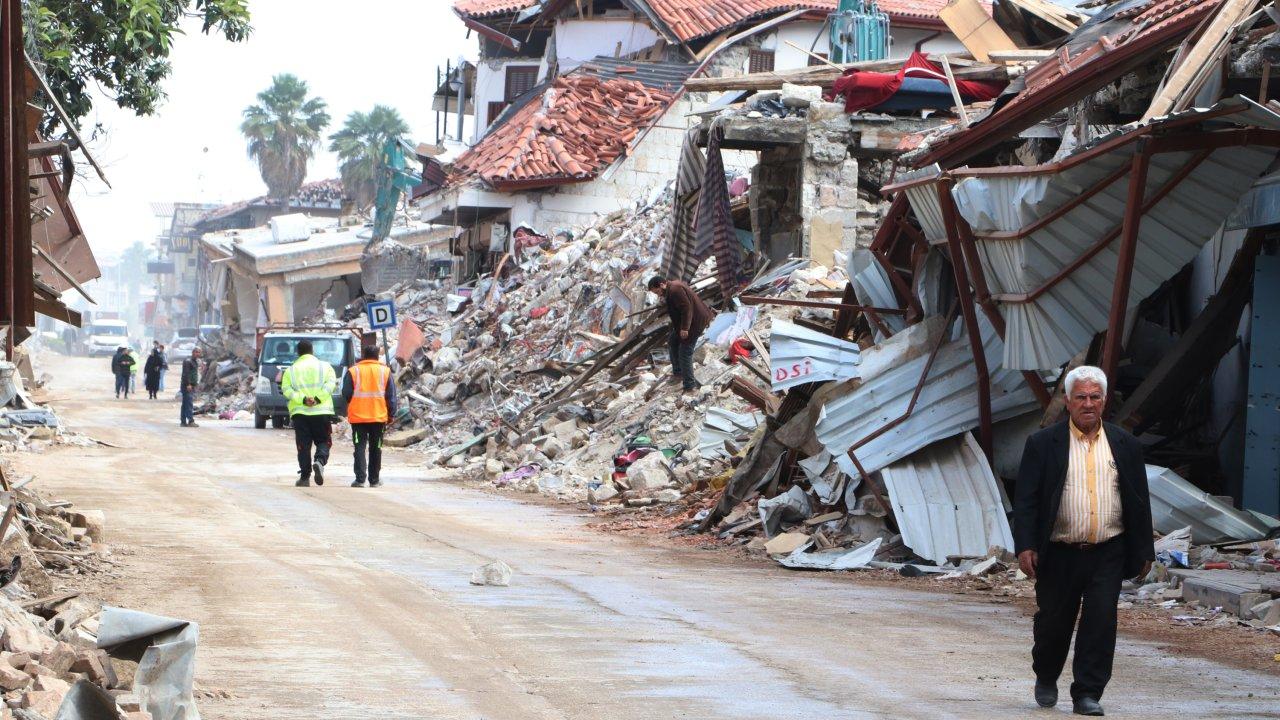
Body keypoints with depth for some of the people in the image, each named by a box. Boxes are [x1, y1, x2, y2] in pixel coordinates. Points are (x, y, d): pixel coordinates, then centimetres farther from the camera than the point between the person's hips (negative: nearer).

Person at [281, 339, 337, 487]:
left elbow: (286, 389, -4)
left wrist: (302, 399, -13)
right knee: (323, 442, 9)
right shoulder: (325, 366, 7)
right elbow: (330, 384, -8)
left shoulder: (291, 370, 8)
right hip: (321, 411, 0)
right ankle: (319, 462, -20)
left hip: (299, 412, 1)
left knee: (303, 445, 4)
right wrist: (318, 399, -15)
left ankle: (305, 477, 0)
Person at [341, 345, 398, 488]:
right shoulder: (385, 371, 3)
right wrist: (391, 414, 10)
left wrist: (349, 408, 19)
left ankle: (360, 479, -12)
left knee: (360, 448, -1)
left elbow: (346, 394, 0)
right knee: (375, 448, 12)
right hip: (379, 416, 2)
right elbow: (391, 395, 3)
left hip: (358, 416, -2)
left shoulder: (353, 371, -2)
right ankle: (374, 479, 16)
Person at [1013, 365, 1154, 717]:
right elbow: (1025, 500, -3)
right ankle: (1046, 678, 35)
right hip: (1059, 554, -1)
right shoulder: (1043, 444, 0)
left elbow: (1140, 501, 11)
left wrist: (1144, 552, 9)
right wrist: (1025, 546, -12)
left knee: (1101, 620, -8)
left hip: (1108, 554, 1)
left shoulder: (1125, 445, 7)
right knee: (1053, 621, 8)